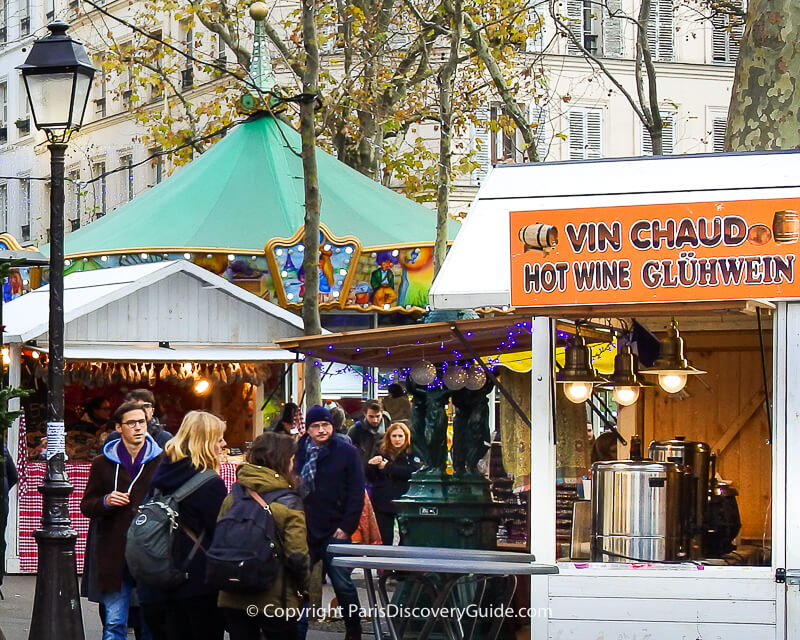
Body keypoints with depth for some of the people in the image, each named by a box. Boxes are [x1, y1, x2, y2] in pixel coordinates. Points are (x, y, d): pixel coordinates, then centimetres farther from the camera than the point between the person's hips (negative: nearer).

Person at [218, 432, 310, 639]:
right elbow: (297, 556, -15)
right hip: (274, 601, -4)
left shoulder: (232, 497, 3)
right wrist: (303, 589, 0)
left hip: (232, 599, 4)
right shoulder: (288, 502, -11)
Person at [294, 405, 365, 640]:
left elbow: (357, 493, -4)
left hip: (335, 531, -4)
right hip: (305, 531, 4)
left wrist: (347, 526, -11)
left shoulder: (347, 452, -2)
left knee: (343, 584, 0)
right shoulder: (300, 452, 8)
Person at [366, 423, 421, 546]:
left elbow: (413, 472, -17)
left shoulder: (412, 454, 1)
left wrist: (387, 467, -11)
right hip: (383, 502, 3)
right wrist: (370, 465, -12)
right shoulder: (382, 452, 11)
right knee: (384, 540, 3)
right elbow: (371, 478, 10)